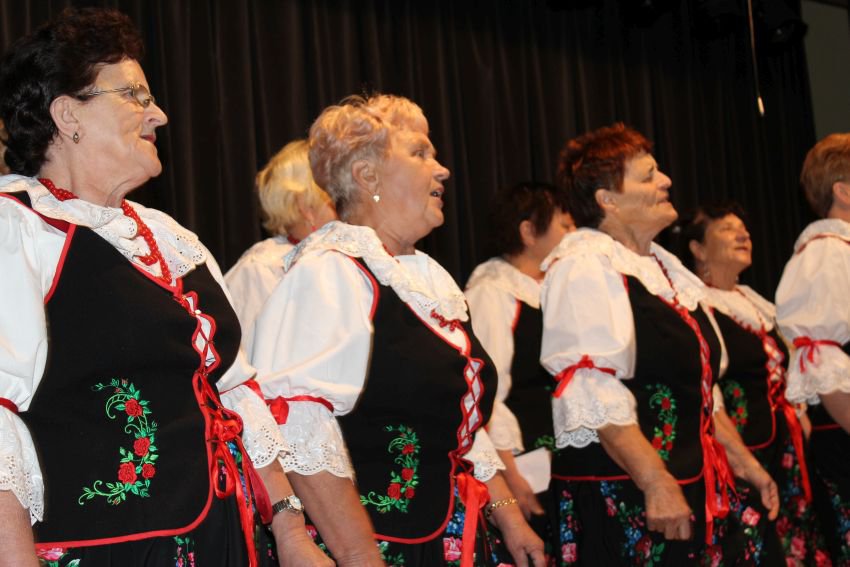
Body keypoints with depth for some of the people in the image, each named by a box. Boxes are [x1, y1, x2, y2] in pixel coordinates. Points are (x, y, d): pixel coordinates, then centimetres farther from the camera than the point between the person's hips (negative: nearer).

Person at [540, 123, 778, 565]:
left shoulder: (661, 266, 16)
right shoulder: (585, 268, -11)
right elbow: (596, 395, -21)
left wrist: (740, 458, 21)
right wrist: (657, 484, -23)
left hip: (687, 490, 8)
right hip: (618, 497, -8)